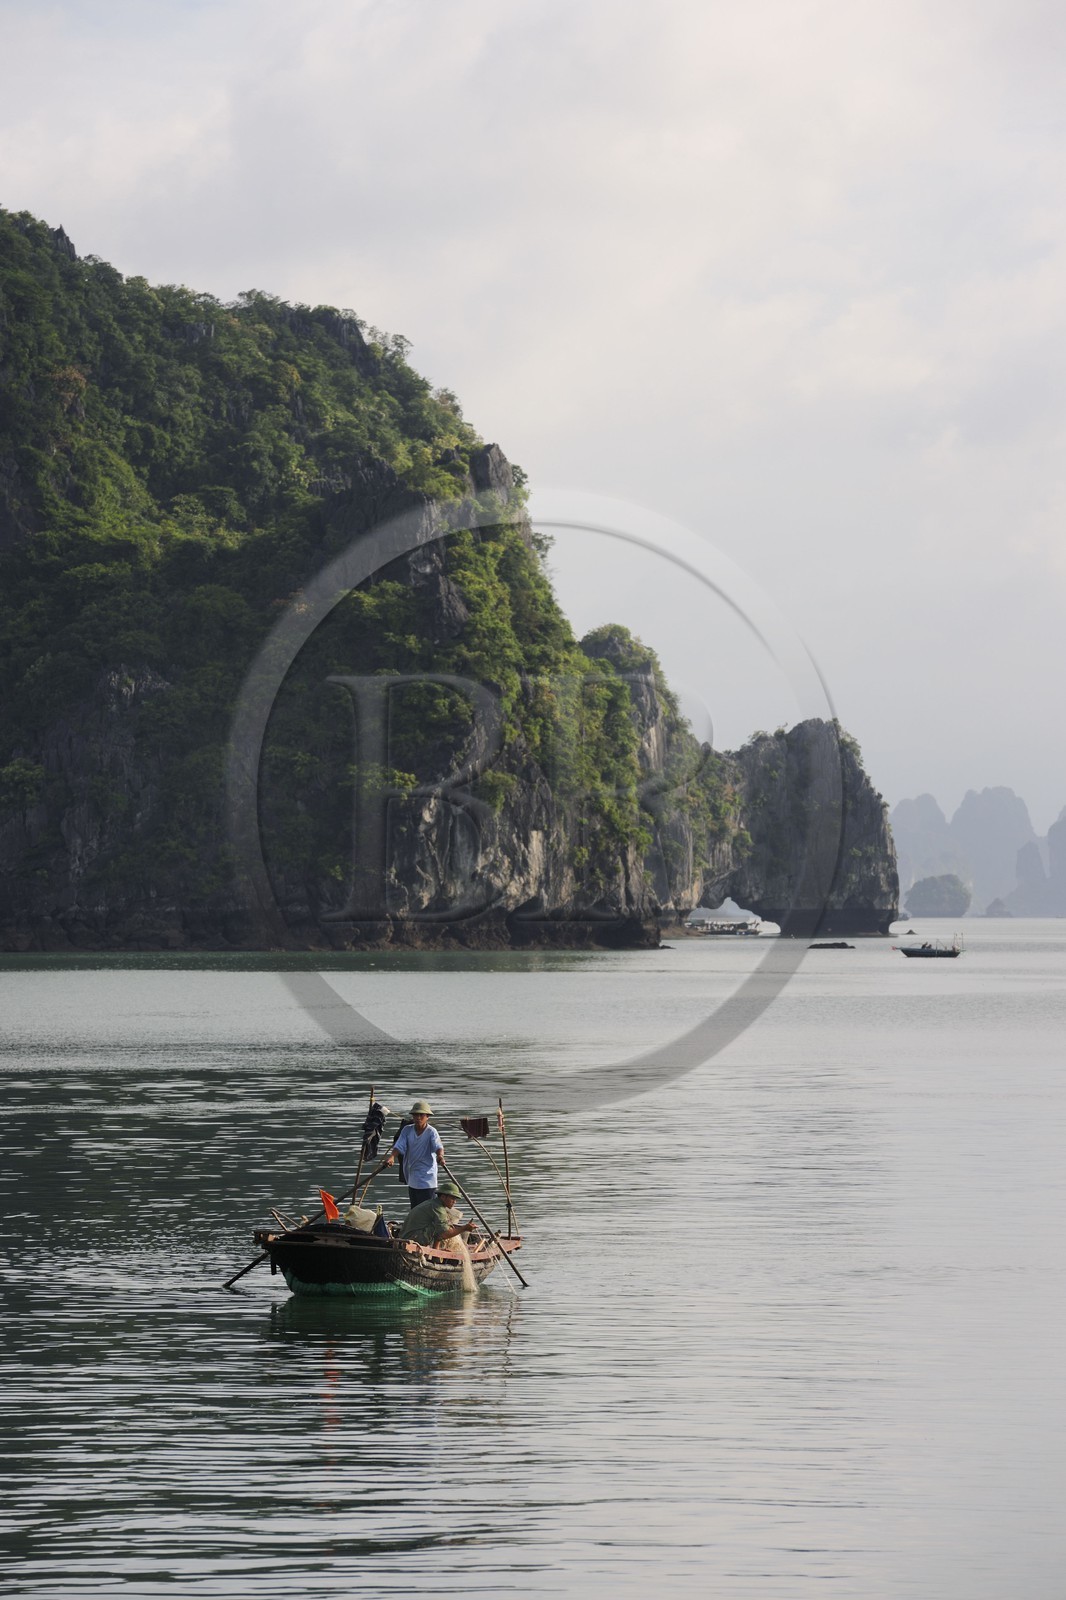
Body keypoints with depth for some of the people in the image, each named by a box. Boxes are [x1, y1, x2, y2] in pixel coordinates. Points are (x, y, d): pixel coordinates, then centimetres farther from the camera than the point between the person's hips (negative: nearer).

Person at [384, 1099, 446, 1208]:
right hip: (412, 1178, 5)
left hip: (427, 1177, -5)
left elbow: (438, 1146, -26)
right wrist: (391, 1157, -30)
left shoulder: (431, 1132, -11)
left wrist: (440, 1155, -50)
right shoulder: (407, 1130, 1)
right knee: (414, 1209, 16)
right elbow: (399, 1146, -10)